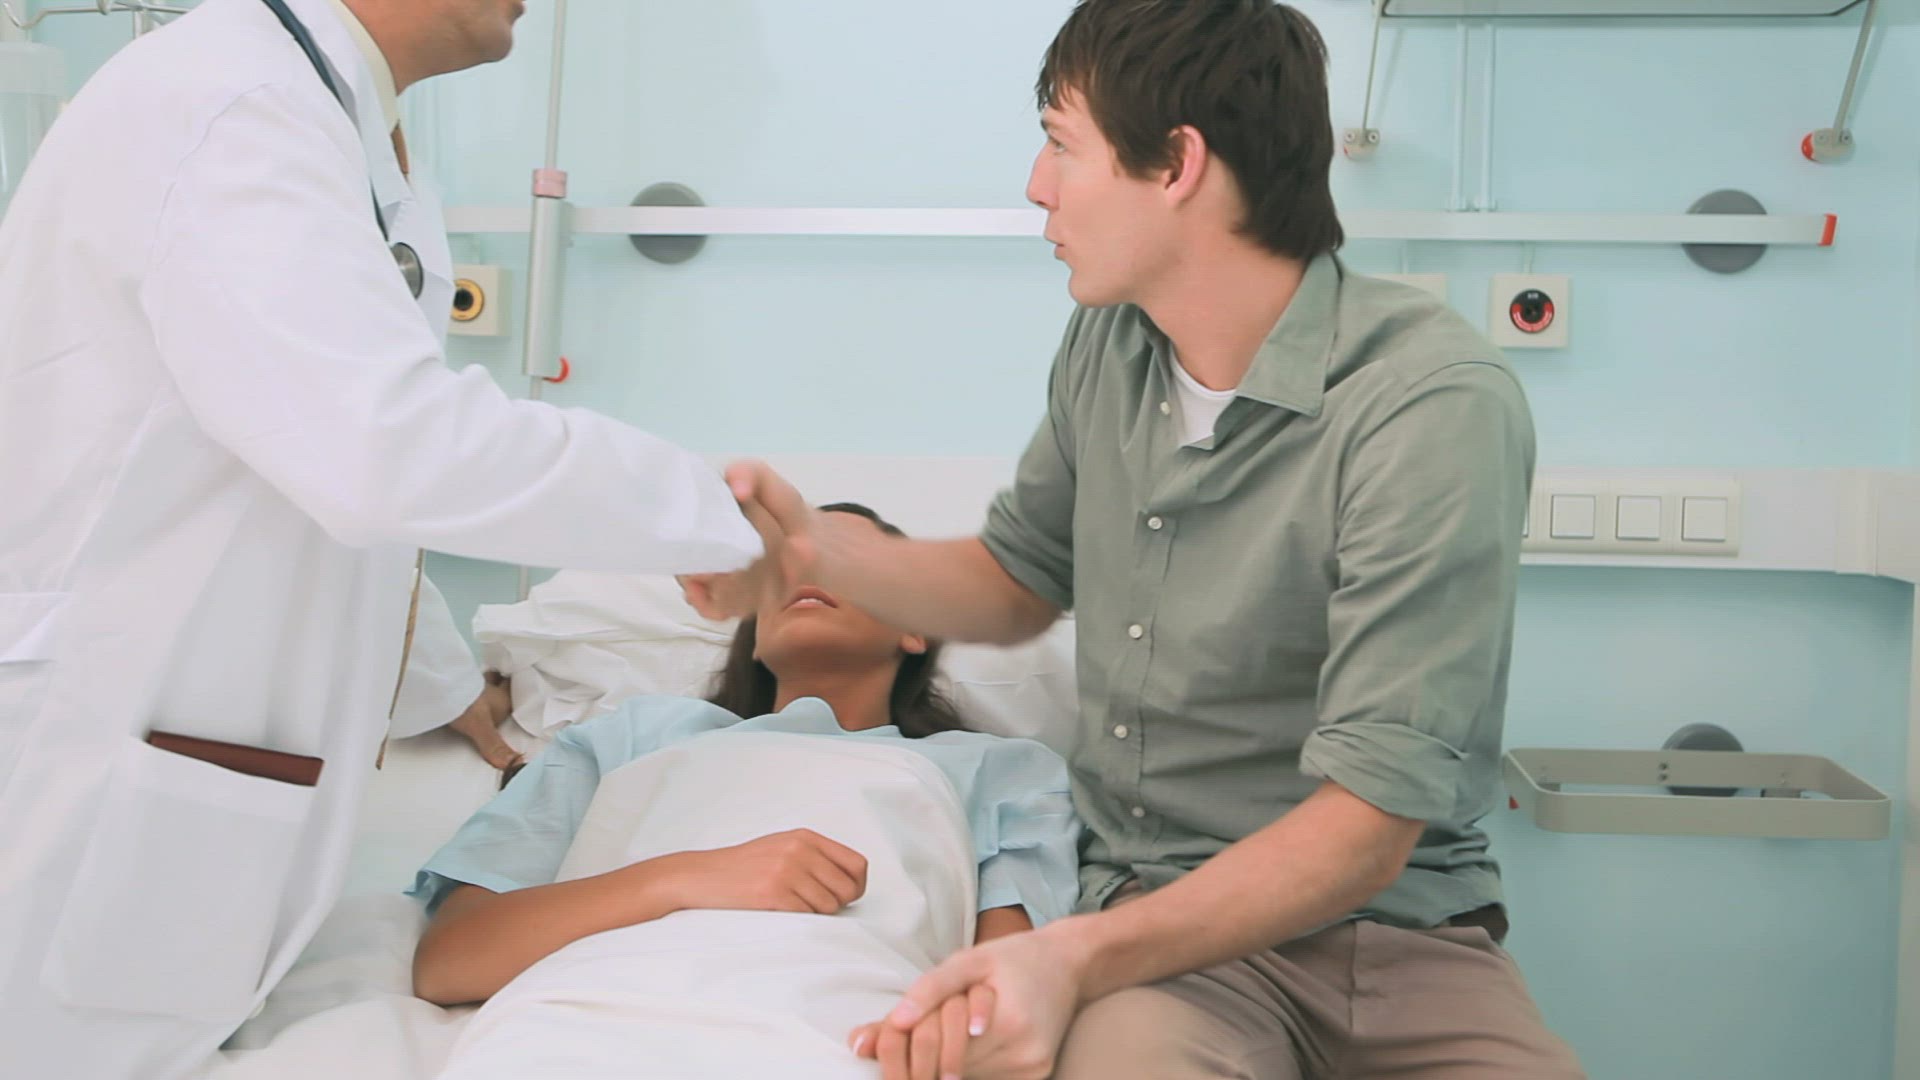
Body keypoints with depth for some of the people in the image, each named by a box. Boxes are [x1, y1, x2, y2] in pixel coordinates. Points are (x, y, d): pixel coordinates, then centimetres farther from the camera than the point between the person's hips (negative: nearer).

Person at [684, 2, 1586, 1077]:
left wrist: (1079, 957, -29)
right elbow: (1021, 583, 20)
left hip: (1401, 931, -2)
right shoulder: (1108, 346, 5)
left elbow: (1368, 820, -20)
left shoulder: (1436, 406, -17)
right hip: (1159, 911, 2)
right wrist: (813, 546, 4)